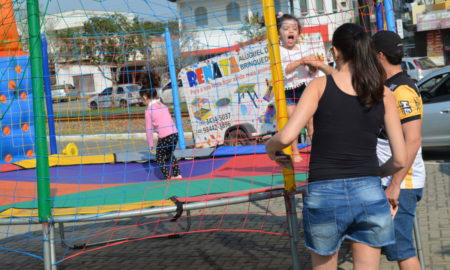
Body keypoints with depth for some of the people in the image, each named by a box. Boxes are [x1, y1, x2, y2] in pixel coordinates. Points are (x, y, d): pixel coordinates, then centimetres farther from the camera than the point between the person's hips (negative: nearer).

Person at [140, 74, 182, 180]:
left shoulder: (149, 110, -3)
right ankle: (177, 174, 27)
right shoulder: (163, 106, 15)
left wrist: (150, 144, 4)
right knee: (170, 154, 27)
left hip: (164, 136, -6)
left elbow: (149, 129, -3)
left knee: (160, 158, 12)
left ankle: (168, 177, 5)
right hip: (175, 133, 6)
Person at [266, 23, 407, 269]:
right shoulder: (384, 94, 5)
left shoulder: (320, 85, -2)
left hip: (324, 196, -1)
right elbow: (400, 159, 5)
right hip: (370, 194, 1)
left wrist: (270, 147, 11)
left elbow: (286, 136, -11)